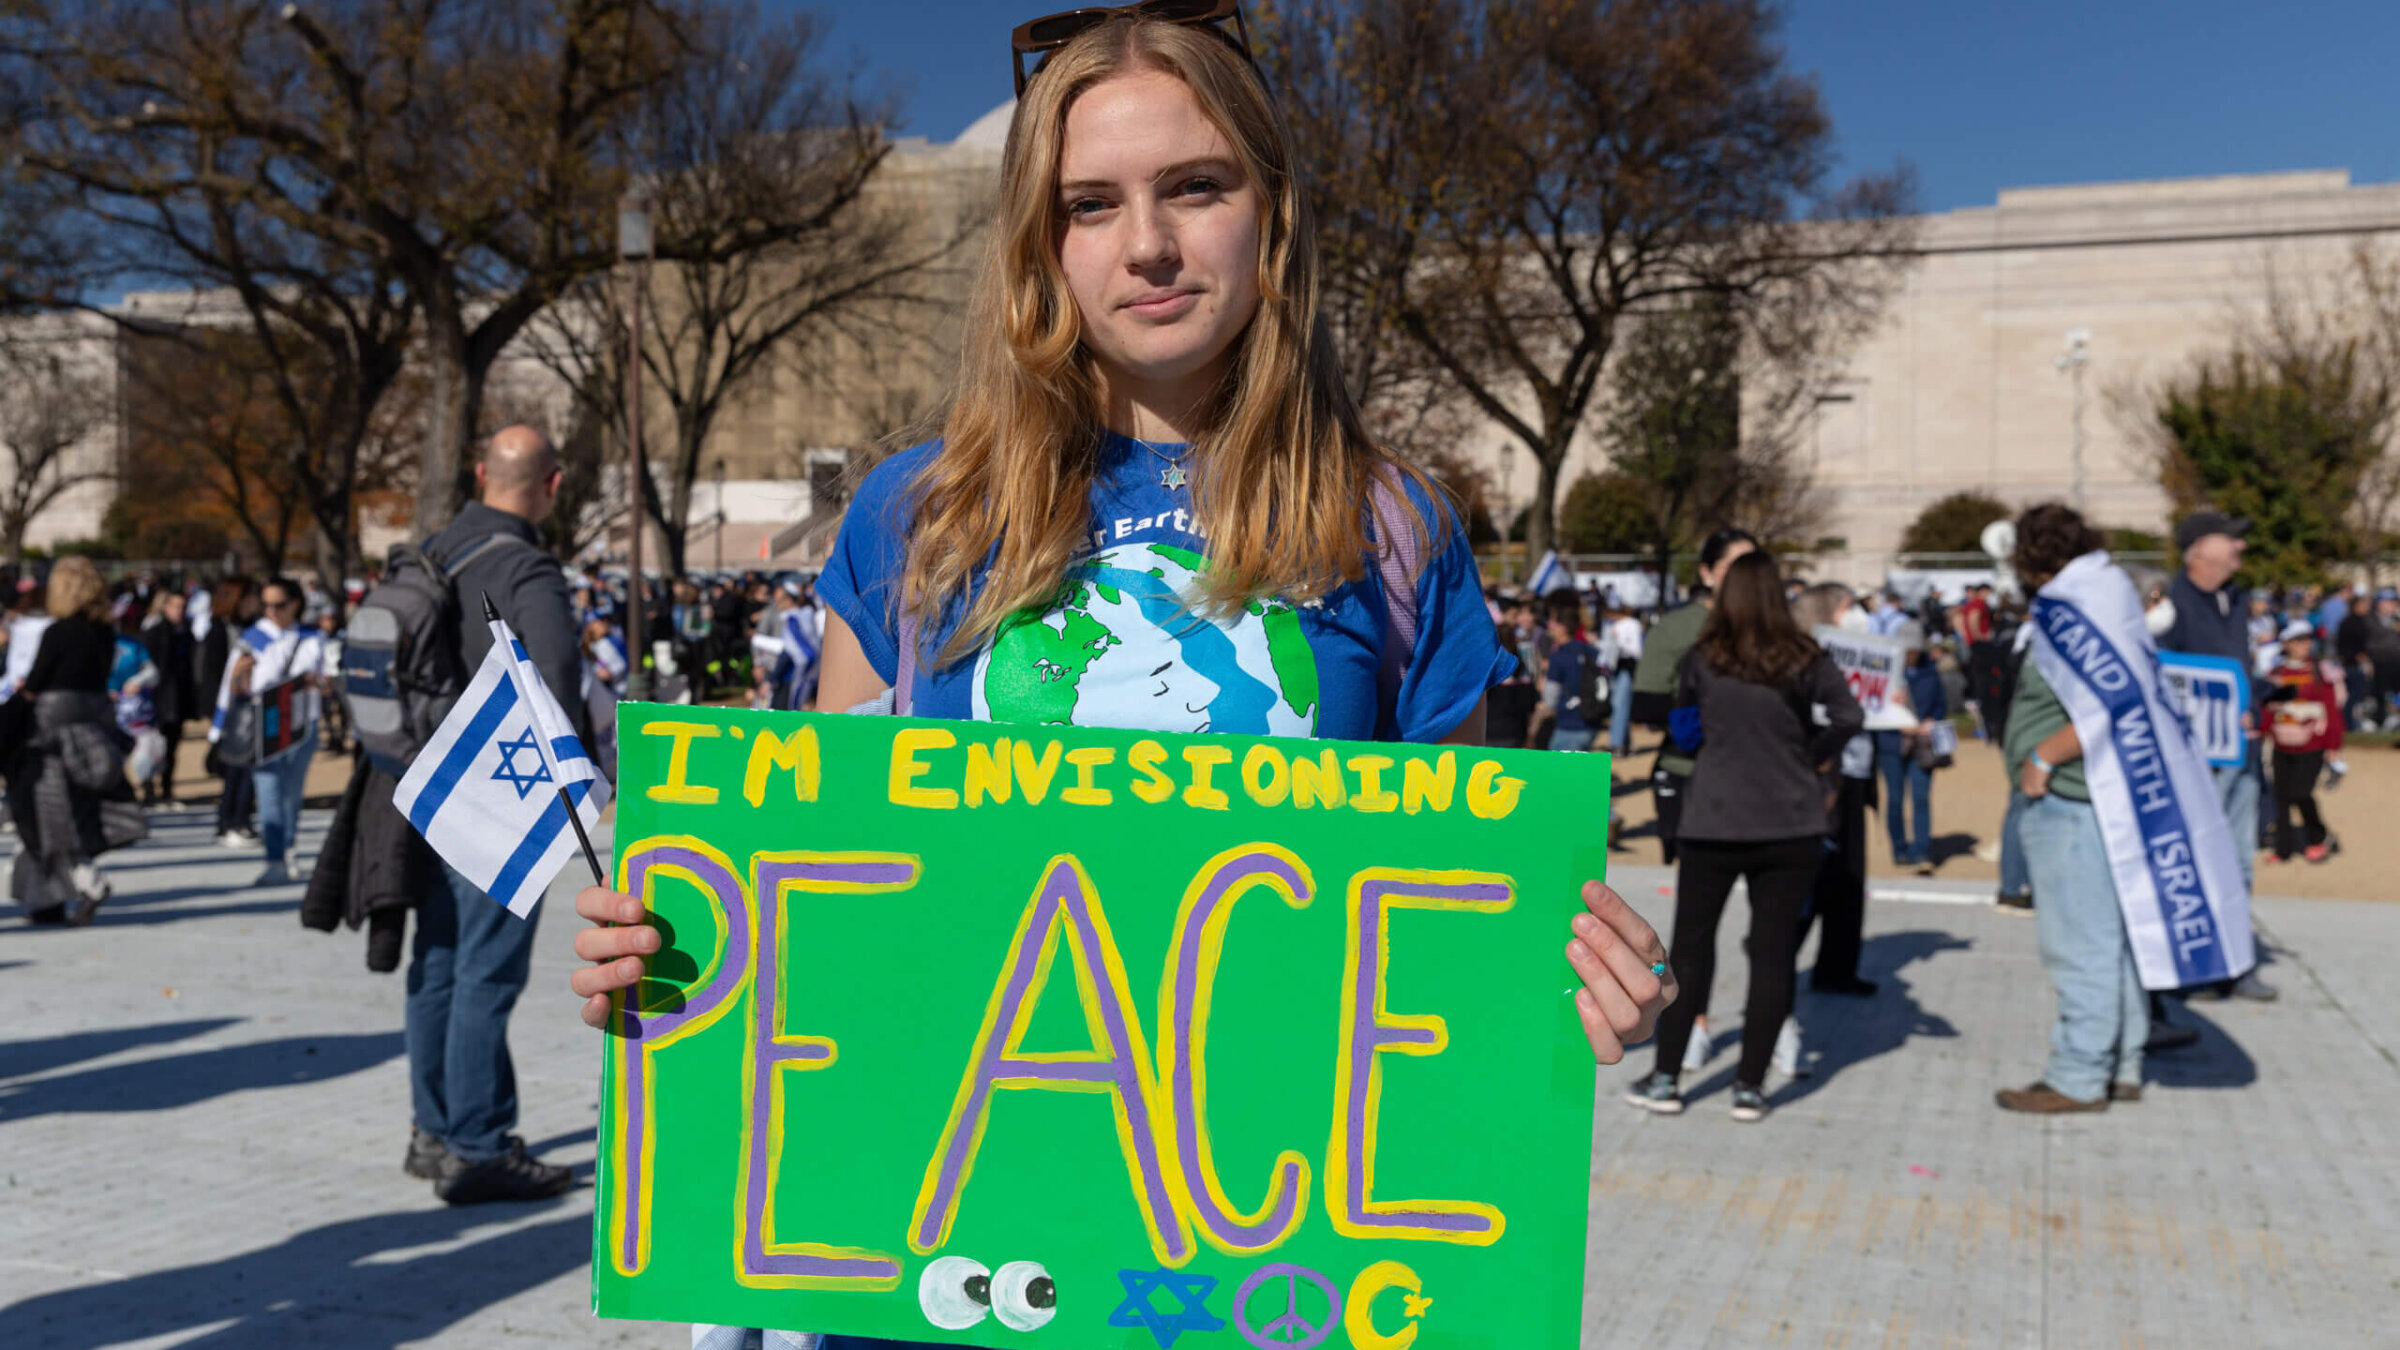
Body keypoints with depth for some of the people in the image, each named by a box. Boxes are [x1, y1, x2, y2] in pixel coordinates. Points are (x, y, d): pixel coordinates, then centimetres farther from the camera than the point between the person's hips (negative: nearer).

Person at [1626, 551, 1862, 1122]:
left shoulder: (1702, 661, -3)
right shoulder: (1805, 659, -3)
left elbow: (1683, 728, 5)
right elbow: (1849, 715, -10)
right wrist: (1815, 757, 3)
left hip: (1714, 824, 0)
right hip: (1791, 827, 0)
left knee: (1690, 947, 10)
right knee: (1773, 953, 7)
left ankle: (1665, 1079, 13)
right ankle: (1750, 1087, 10)